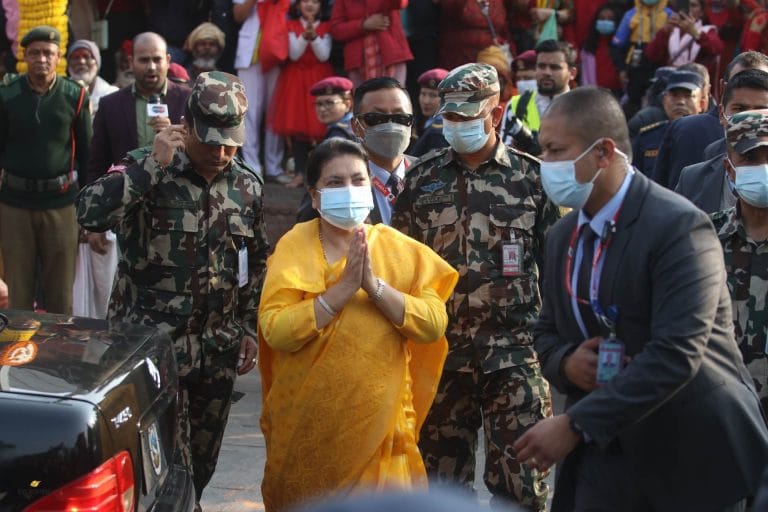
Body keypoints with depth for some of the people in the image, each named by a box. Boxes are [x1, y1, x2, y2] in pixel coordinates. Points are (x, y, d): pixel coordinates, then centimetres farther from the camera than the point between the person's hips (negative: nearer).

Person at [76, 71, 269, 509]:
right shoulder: (146, 169, -10)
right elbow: (91, 213, -28)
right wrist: (153, 163, -29)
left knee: (201, 465, 15)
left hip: (218, 350, 5)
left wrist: (250, 329, 14)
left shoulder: (247, 185, 5)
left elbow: (257, 262, 16)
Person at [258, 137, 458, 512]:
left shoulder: (400, 249, 1)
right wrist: (344, 288, -21)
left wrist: (374, 285, -20)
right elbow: (275, 330, -17)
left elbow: (434, 324, -10)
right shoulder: (294, 247, -4)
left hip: (379, 421, 1)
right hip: (307, 424, -1)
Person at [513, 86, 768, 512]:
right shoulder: (562, 236, 7)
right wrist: (566, 363, -9)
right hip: (607, 447, 6)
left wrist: (576, 425, -26)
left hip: (693, 449, -6)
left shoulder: (678, 226, -17)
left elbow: (676, 353, -25)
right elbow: (548, 331, 16)